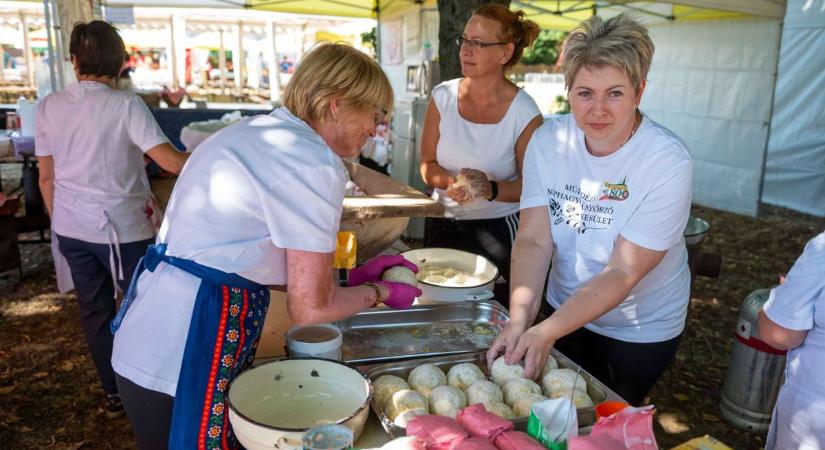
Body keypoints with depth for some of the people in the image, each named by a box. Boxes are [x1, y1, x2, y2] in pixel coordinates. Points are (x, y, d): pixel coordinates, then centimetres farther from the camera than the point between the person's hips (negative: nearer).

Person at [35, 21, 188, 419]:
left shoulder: (49, 107, 1)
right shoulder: (126, 105, -15)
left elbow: (46, 177, 7)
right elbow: (171, 162, -24)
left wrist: (59, 222, 19)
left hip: (72, 229, 5)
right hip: (121, 228, -5)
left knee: (94, 311, 15)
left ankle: (113, 393, 28)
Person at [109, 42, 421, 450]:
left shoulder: (259, 131, 9)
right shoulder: (314, 162, -19)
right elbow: (311, 308, -15)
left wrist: (350, 277, 13)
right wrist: (379, 292, 2)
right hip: (181, 354, -9)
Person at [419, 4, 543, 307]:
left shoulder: (525, 113, -14)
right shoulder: (443, 96, -5)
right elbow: (427, 164, 1)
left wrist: (491, 189, -27)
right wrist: (451, 182, -19)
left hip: (498, 231, -3)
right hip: (442, 224, 3)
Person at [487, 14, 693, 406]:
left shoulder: (667, 162, -26)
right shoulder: (548, 140, -15)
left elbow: (622, 273, -27)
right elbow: (534, 240, -17)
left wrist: (547, 332, -34)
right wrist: (519, 320, -29)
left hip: (640, 330, -3)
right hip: (565, 309, 4)